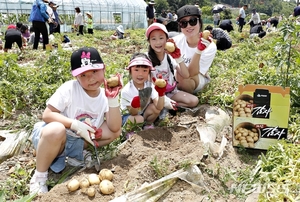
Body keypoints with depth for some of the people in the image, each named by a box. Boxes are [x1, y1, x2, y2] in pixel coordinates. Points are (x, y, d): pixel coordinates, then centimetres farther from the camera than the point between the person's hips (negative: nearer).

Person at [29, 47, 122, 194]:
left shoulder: (105, 95, -8)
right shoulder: (69, 88, -18)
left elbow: (114, 128, -16)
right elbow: (47, 115, -19)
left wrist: (113, 98, -25)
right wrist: (75, 125, -30)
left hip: (78, 142, 4)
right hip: (53, 137, -4)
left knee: (115, 131, -7)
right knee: (56, 129, -39)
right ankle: (39, 177, -16)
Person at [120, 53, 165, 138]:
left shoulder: (150, 86, -17)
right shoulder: (126, 91, -27)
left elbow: (159, 108, -23)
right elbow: (133, 113, -22)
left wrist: (161, 94, -40)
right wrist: (134, 106, -46)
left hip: (143, 113, 4)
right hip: (129, 115, -4)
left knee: (155, 107, -25)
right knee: (138, 119, -35)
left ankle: (147, 125, 3)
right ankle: (128, 131, -3)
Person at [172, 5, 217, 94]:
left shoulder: (210, 47, -25)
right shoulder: (176, 40, -17)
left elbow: (191, 73, -29)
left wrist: (198, 51, -43)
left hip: (198, 81, -8)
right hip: (176, 80, 8)